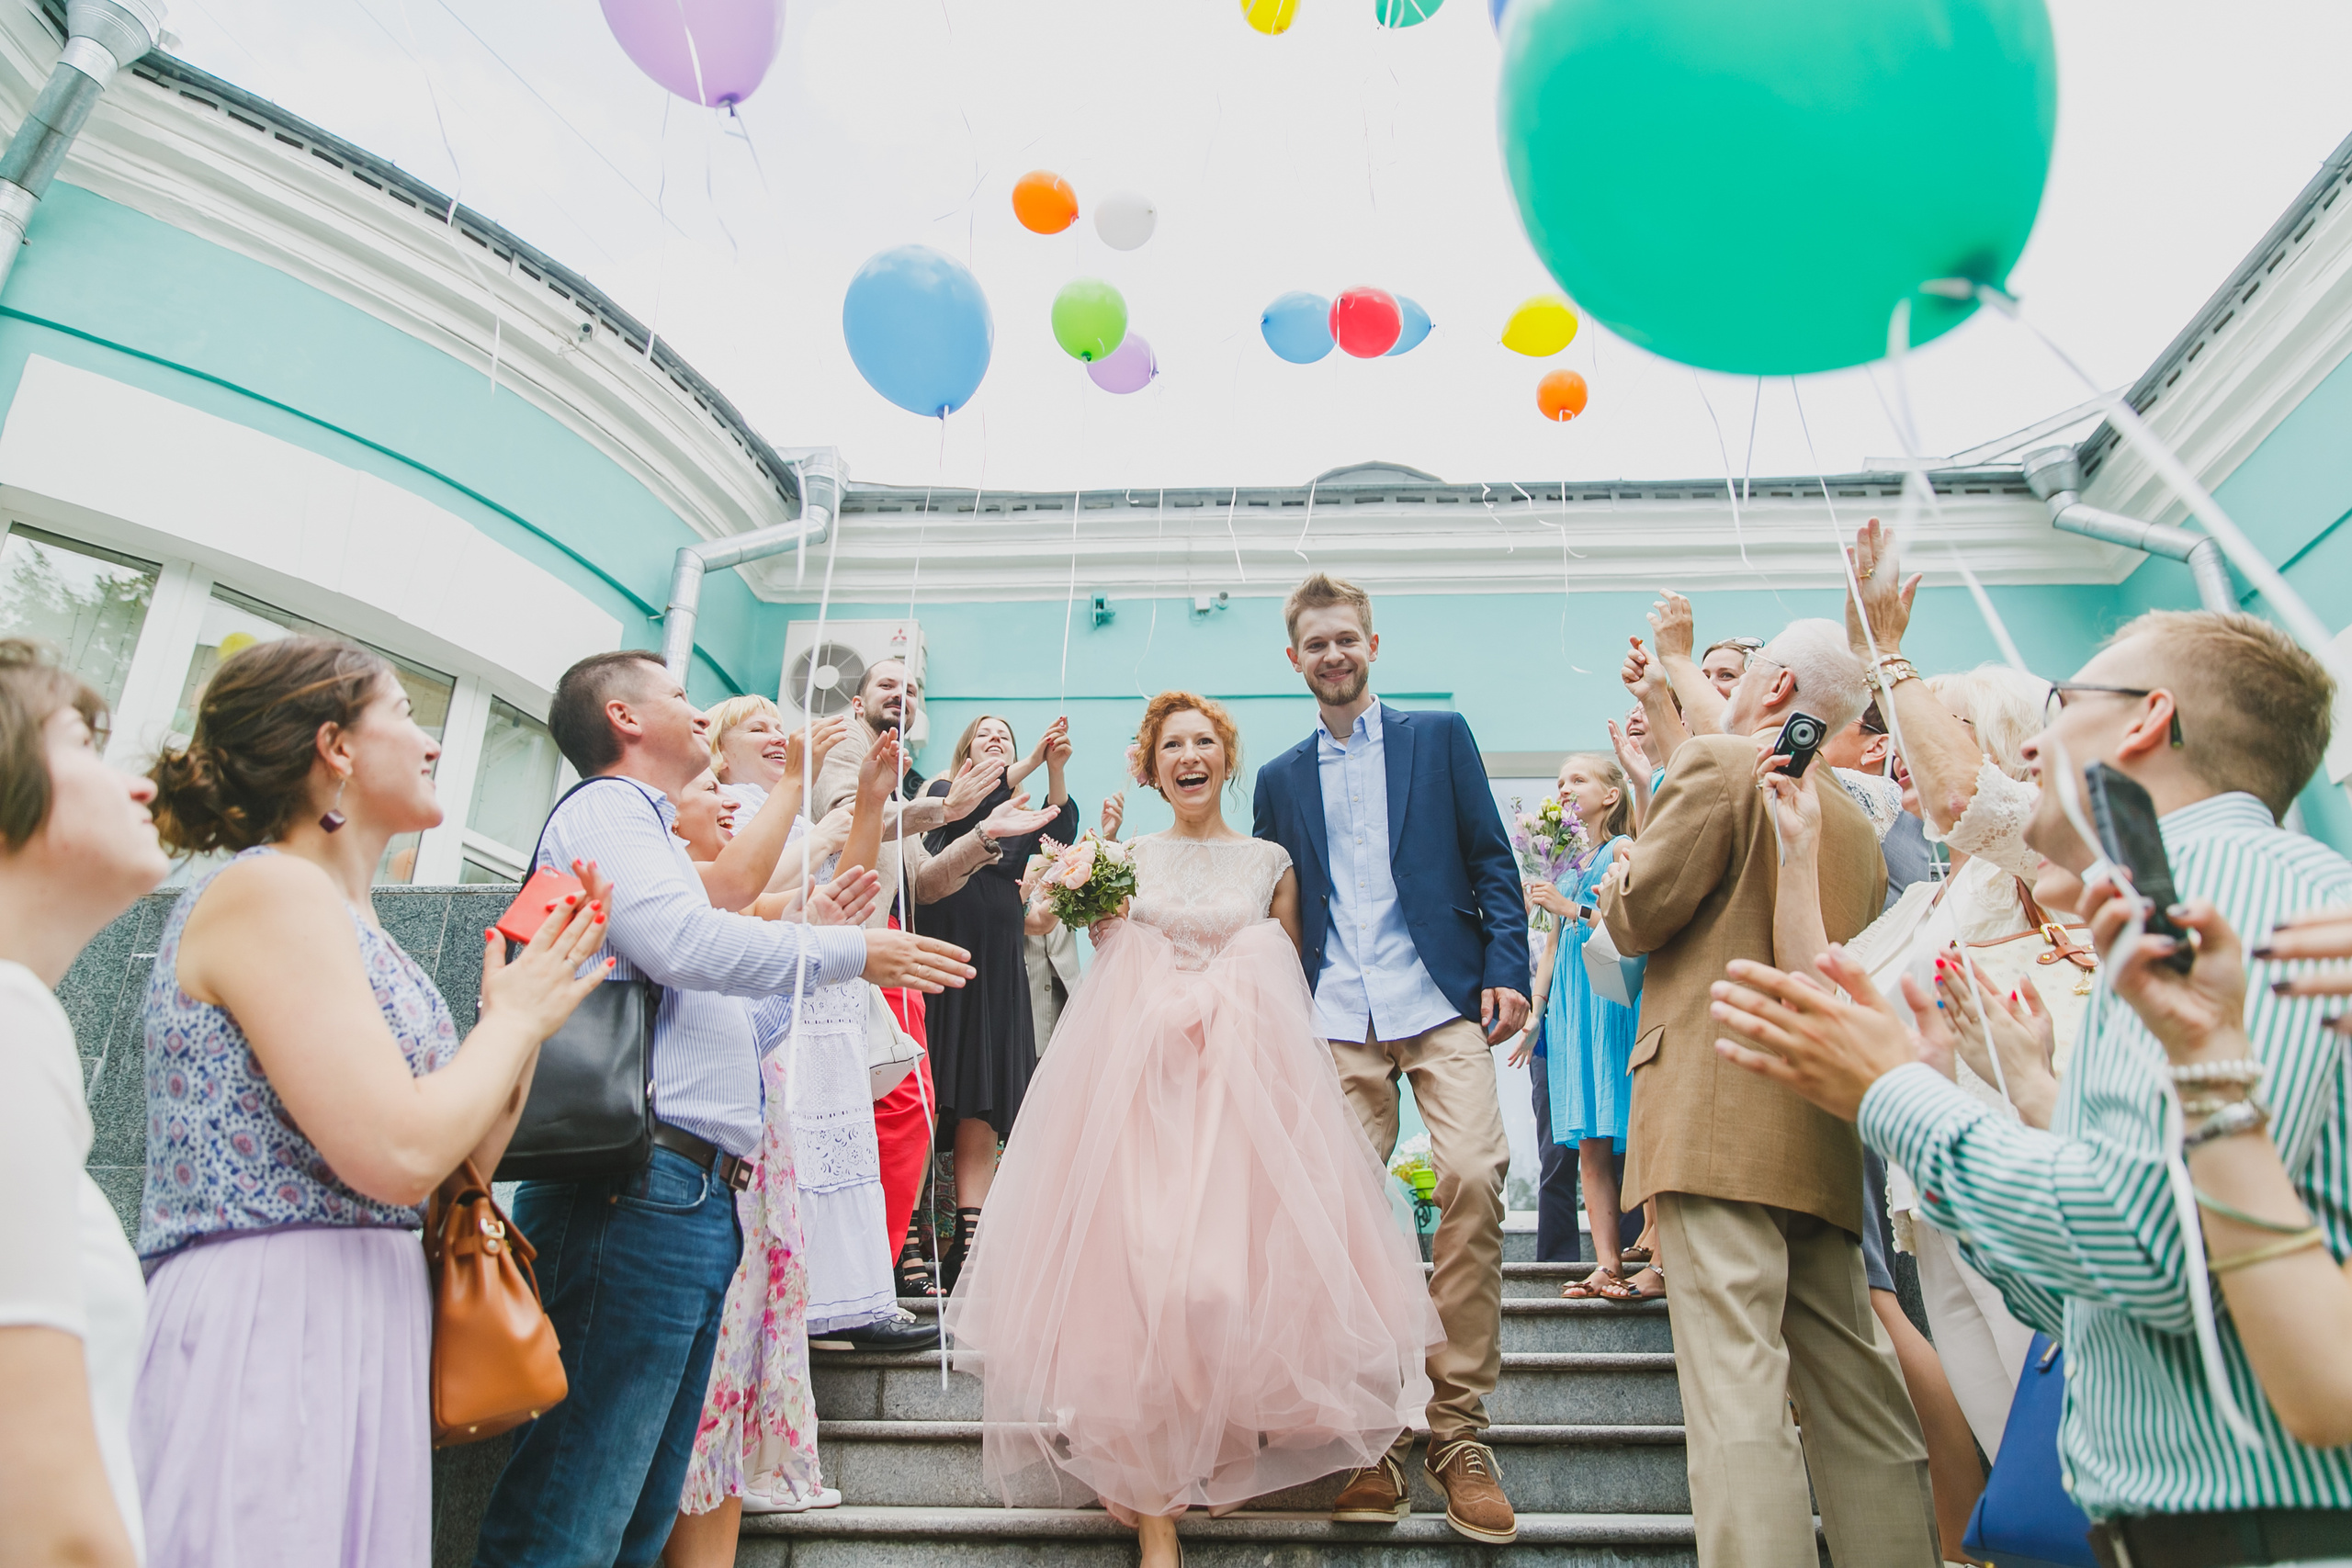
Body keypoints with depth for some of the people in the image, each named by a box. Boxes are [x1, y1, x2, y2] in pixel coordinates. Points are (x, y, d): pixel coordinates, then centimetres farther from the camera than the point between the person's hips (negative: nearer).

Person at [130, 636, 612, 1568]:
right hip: (268, 1335, -9)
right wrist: (516, 1016, -7)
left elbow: (464, 1161, 13)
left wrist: (540, 996, 10)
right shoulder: (266, 889, -12)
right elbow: (400, 1155, -23)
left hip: (356, 1342, 9)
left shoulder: (344, 919, 14)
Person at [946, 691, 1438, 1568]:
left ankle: (1227, 1454, 19)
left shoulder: (1271, 863, 10)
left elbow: (1294, 988, 13)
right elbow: (1104, 975, 11)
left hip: (1246, 1090, 0)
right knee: (1135, 1273, -8)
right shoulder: (1127, 858, 11)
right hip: (1137, 1087, 0)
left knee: (1238, 1272, -6)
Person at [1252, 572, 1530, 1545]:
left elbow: (1491, 858, 7)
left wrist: (1505, 972, -5)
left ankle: (1459, 1433, -3)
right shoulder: (1280, 778, 16)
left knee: (1472, 1180, -17)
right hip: (1337, 1023, 2)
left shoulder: (1440, 736, 10)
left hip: (1442, 1002, -2)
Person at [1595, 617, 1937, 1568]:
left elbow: (1640, 916, -6)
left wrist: (1617, 877, 14)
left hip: (1718, 1114, -8)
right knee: (1851, 1384, 13)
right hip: (1824, 1137, 9)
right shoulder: (1858, 826, 21)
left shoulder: (1717, 764, -4)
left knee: (1734, 1383, -9)